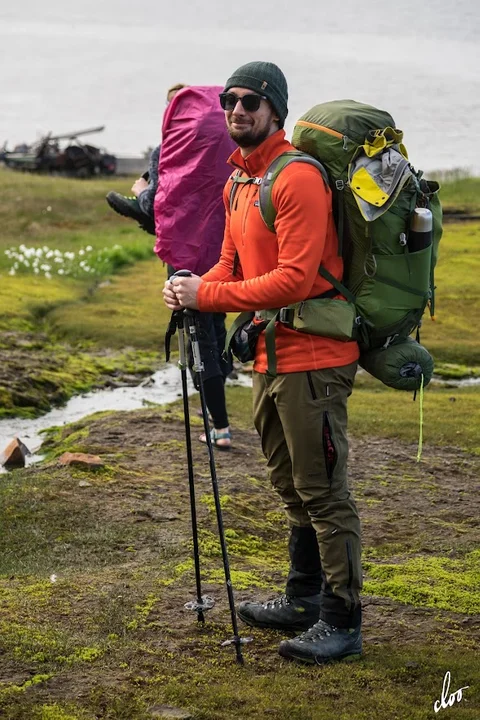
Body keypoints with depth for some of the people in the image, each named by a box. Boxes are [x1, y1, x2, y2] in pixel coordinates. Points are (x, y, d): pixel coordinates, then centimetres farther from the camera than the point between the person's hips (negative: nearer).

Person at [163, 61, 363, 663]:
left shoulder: (297, 178, -17)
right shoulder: (238, 182, 14)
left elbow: (294, 279, -24)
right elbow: (232, 264, 17)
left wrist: (207, 296, -21)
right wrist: (192, 288, -5)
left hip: (312, 358, -10)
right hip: (270, 357, 10)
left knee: (322, 491, -6)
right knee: (291, 486, 19)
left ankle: (342, 623, 0)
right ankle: (304, 600, 32)